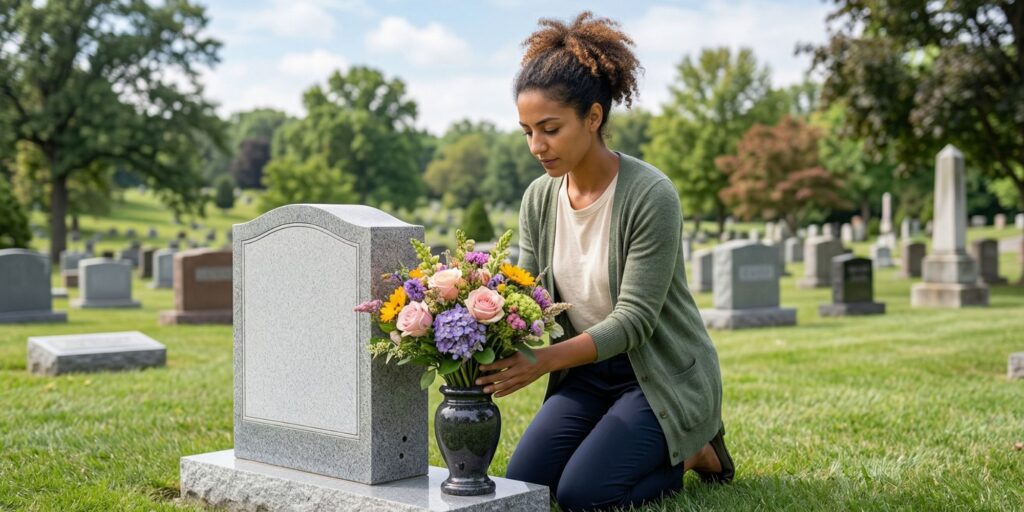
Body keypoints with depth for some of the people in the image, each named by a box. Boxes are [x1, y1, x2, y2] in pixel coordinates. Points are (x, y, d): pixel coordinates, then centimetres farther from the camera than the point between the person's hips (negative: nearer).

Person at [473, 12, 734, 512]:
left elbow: (633, 320, -26)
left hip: (662, 373, -6)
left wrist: (545, 360, -39)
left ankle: (689, 452, 9)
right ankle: (651, 446, 17)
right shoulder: (539, 199, -4)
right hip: (590, 372, 6)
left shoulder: (650, 195, -23)